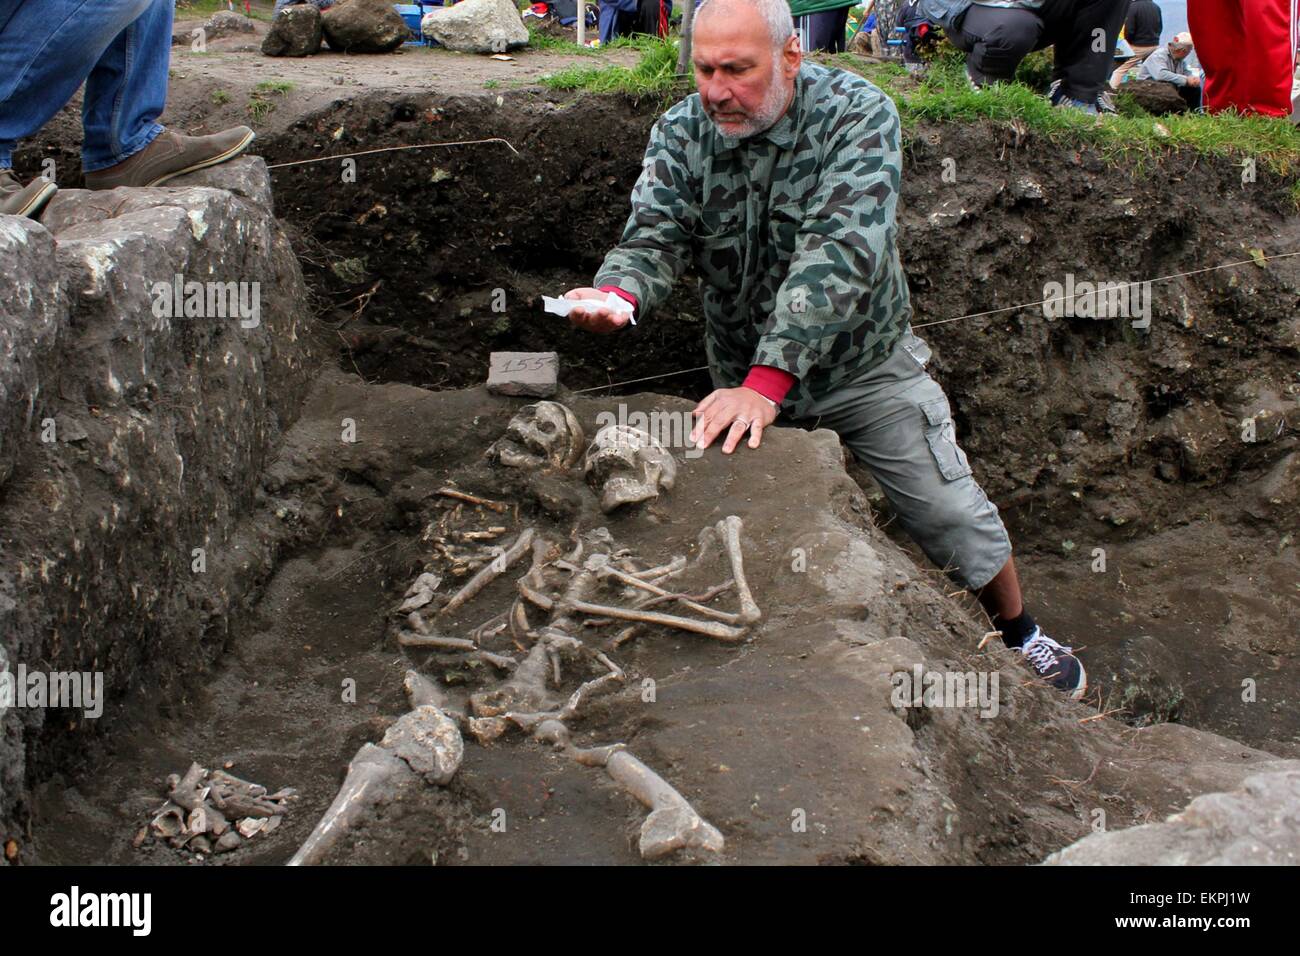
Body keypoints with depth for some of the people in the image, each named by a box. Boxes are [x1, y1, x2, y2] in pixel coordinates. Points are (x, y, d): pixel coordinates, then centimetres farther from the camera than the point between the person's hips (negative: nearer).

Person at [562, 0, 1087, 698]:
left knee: (954, 517, 4)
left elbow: (841, 251, -36)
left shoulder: (856, 115, -23)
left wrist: (767, 381, -47)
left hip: (865, 366, -2)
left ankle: (1020, 637, 31)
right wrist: (615, 296, -48)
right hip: (743, 378, 2)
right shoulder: (680, 133, -11)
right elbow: (652, 239, -22)